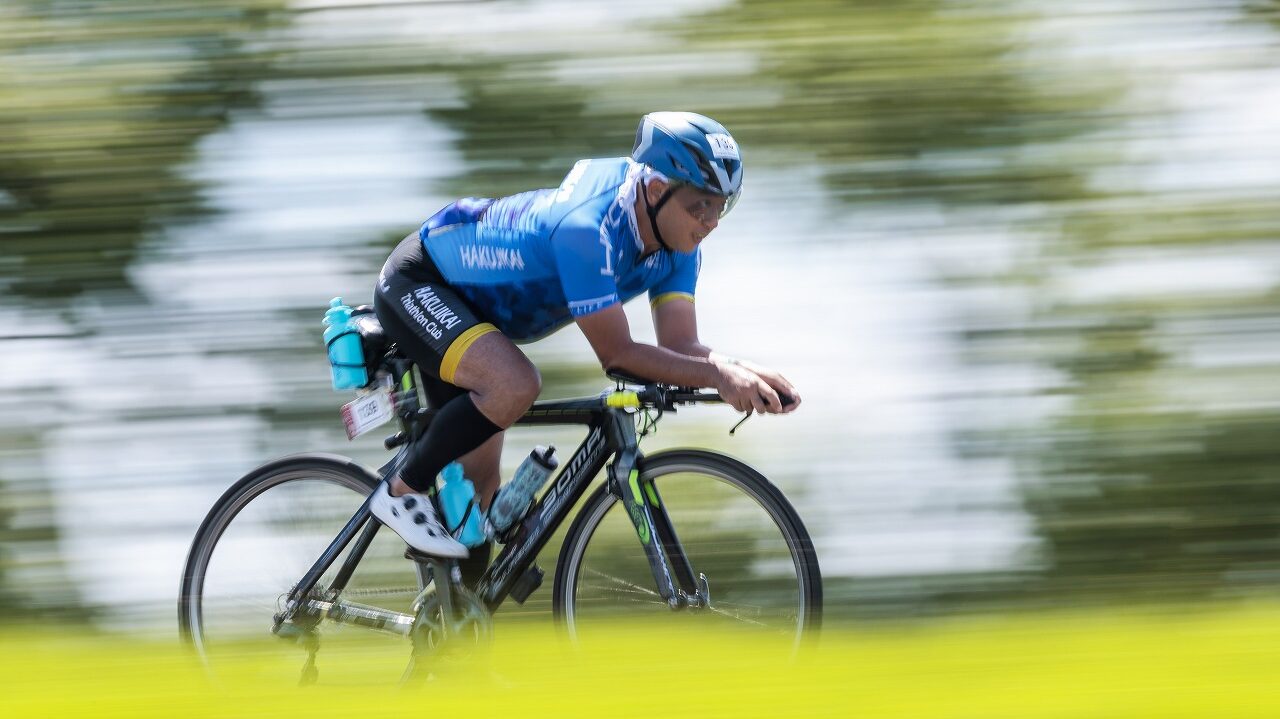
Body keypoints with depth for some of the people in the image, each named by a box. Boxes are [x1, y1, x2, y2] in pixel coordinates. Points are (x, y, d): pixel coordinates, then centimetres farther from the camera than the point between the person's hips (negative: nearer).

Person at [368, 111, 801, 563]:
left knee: (480, 485, 6)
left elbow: (682, 347, -14)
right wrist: (717, 377, -41)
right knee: (515, 385, -33)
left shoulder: (677, 244, -11)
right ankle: (401, 493, -14)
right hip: (415, 284, -9)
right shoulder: (587, 226, -37)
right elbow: (616, 354, -34)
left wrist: (744, 373, -33)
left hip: (466, 299, 9)